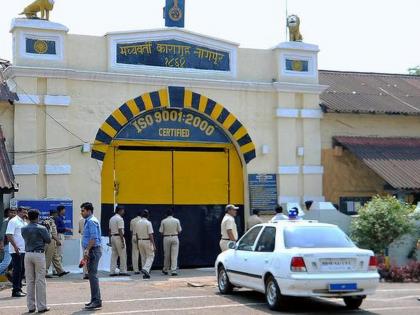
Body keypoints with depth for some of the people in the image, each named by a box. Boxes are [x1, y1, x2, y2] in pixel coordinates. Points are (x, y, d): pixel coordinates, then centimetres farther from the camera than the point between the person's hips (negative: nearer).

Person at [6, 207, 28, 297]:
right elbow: (9, 235, -17)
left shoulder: (24, 222, 17)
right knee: (17, 270, -6)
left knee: (22, 270, 11)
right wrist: (15, 246, -25)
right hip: (16, 250, -8)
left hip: (24, 250, 8)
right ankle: (15, 291, -1)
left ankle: (19, 289, 19)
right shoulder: (13, 221, -9)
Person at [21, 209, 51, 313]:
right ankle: (41, 306, 1)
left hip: (28, 254, 4)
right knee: (40, 281, 0)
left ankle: (31, 306, 11)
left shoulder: (24, 229, 3)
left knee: (29, 281, 8)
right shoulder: (41, 228, -9)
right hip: (39, 254, -4)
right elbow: (48, 240, 0)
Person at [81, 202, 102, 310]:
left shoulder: (91, 221, -14)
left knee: (93, 275, -11)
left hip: (93, 250, -11)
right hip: (91, 251, 11)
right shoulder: (88, 221, 19)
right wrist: (86, 251, 23)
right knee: (91, 275, 13)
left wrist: (87, 250, -24)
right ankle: (94, 300, 18)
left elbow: (93, 238, -22)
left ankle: (97, 301, -10)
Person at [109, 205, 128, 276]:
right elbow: (120, 231, -18)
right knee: (123, 255, -1)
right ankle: (123, 271, 0)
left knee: (114, 255, 8)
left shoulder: (112, 219, 14)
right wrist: (123, 241, -17)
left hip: (112, 237, 8)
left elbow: (110, 230, 15)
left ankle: (112, 272, 7)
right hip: (118, 237, -8)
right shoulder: (120, 219, -13)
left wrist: (110, 240, 19)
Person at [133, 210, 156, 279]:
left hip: (140, 241, 6)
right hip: (147, 241, -6)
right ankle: (145, 269, -16)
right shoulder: (148, 223, -13)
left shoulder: (137, 223, 4)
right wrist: (154, 245, -14)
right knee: (150, 256, 5)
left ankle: (145, 274, 13)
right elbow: (150, 235, -16)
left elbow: (136, 234, 9)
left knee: (143, 257, 12)